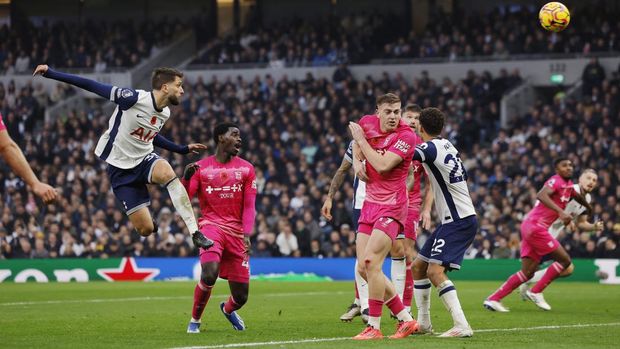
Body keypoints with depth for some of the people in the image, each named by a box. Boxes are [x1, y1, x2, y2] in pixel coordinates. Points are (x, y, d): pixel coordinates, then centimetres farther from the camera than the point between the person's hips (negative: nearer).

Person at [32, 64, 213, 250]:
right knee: (146, 229, -11)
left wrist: (183, 149, 21)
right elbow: (92, 86, -18)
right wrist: (52, 74, -19)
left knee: (168, 174, -33)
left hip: (144, 158, 4)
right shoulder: (133, 98, -22)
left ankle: (195, 233, -31)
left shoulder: (165, 113, -1)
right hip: (120, 168, -4)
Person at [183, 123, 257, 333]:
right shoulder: (201, 167, 5)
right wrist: (186, 177, -20)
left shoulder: (246, 169, 9)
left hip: (236, 231, 3)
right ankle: (195, 320, -6)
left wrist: (247, 234, -10)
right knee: (209, 273, -30)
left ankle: (227, 309, 41)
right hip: (211, 225, -2)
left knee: (241, 296, 2)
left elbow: (249, 206, 5)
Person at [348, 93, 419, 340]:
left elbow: (382, 165, -26)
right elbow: (358, 144, 28)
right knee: (363, 268, 3)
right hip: (369, 205, 7)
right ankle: (406, 320, 14)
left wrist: (361, 139, -15)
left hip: (391, 206, -7)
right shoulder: (367, 123, 3)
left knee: (371, 263, -17)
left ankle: (374, 327, -6)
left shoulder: (406, 135, -15)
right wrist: (357, 160, 7)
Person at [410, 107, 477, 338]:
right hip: (452, 220, 10)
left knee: (435, 271, -20)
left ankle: (461, 326, -26)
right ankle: (423, 323, 21)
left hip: (458, 221, -10)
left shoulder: (431, 148, -15)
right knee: (418, 266, 14)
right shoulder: (447, 145, 13)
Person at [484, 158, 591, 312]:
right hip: (535, 226, -9)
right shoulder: (556, 181, -11)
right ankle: (536, 292, 0)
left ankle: (493, 299, 7)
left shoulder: (568, 184, 18)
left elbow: (577, 196, 41)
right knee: (564, 260, -5)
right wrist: (560, 212, -39)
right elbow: (541, 195, -31)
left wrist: (589, 208, 58)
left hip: (532, 228, 9)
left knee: (528, 272, 7)